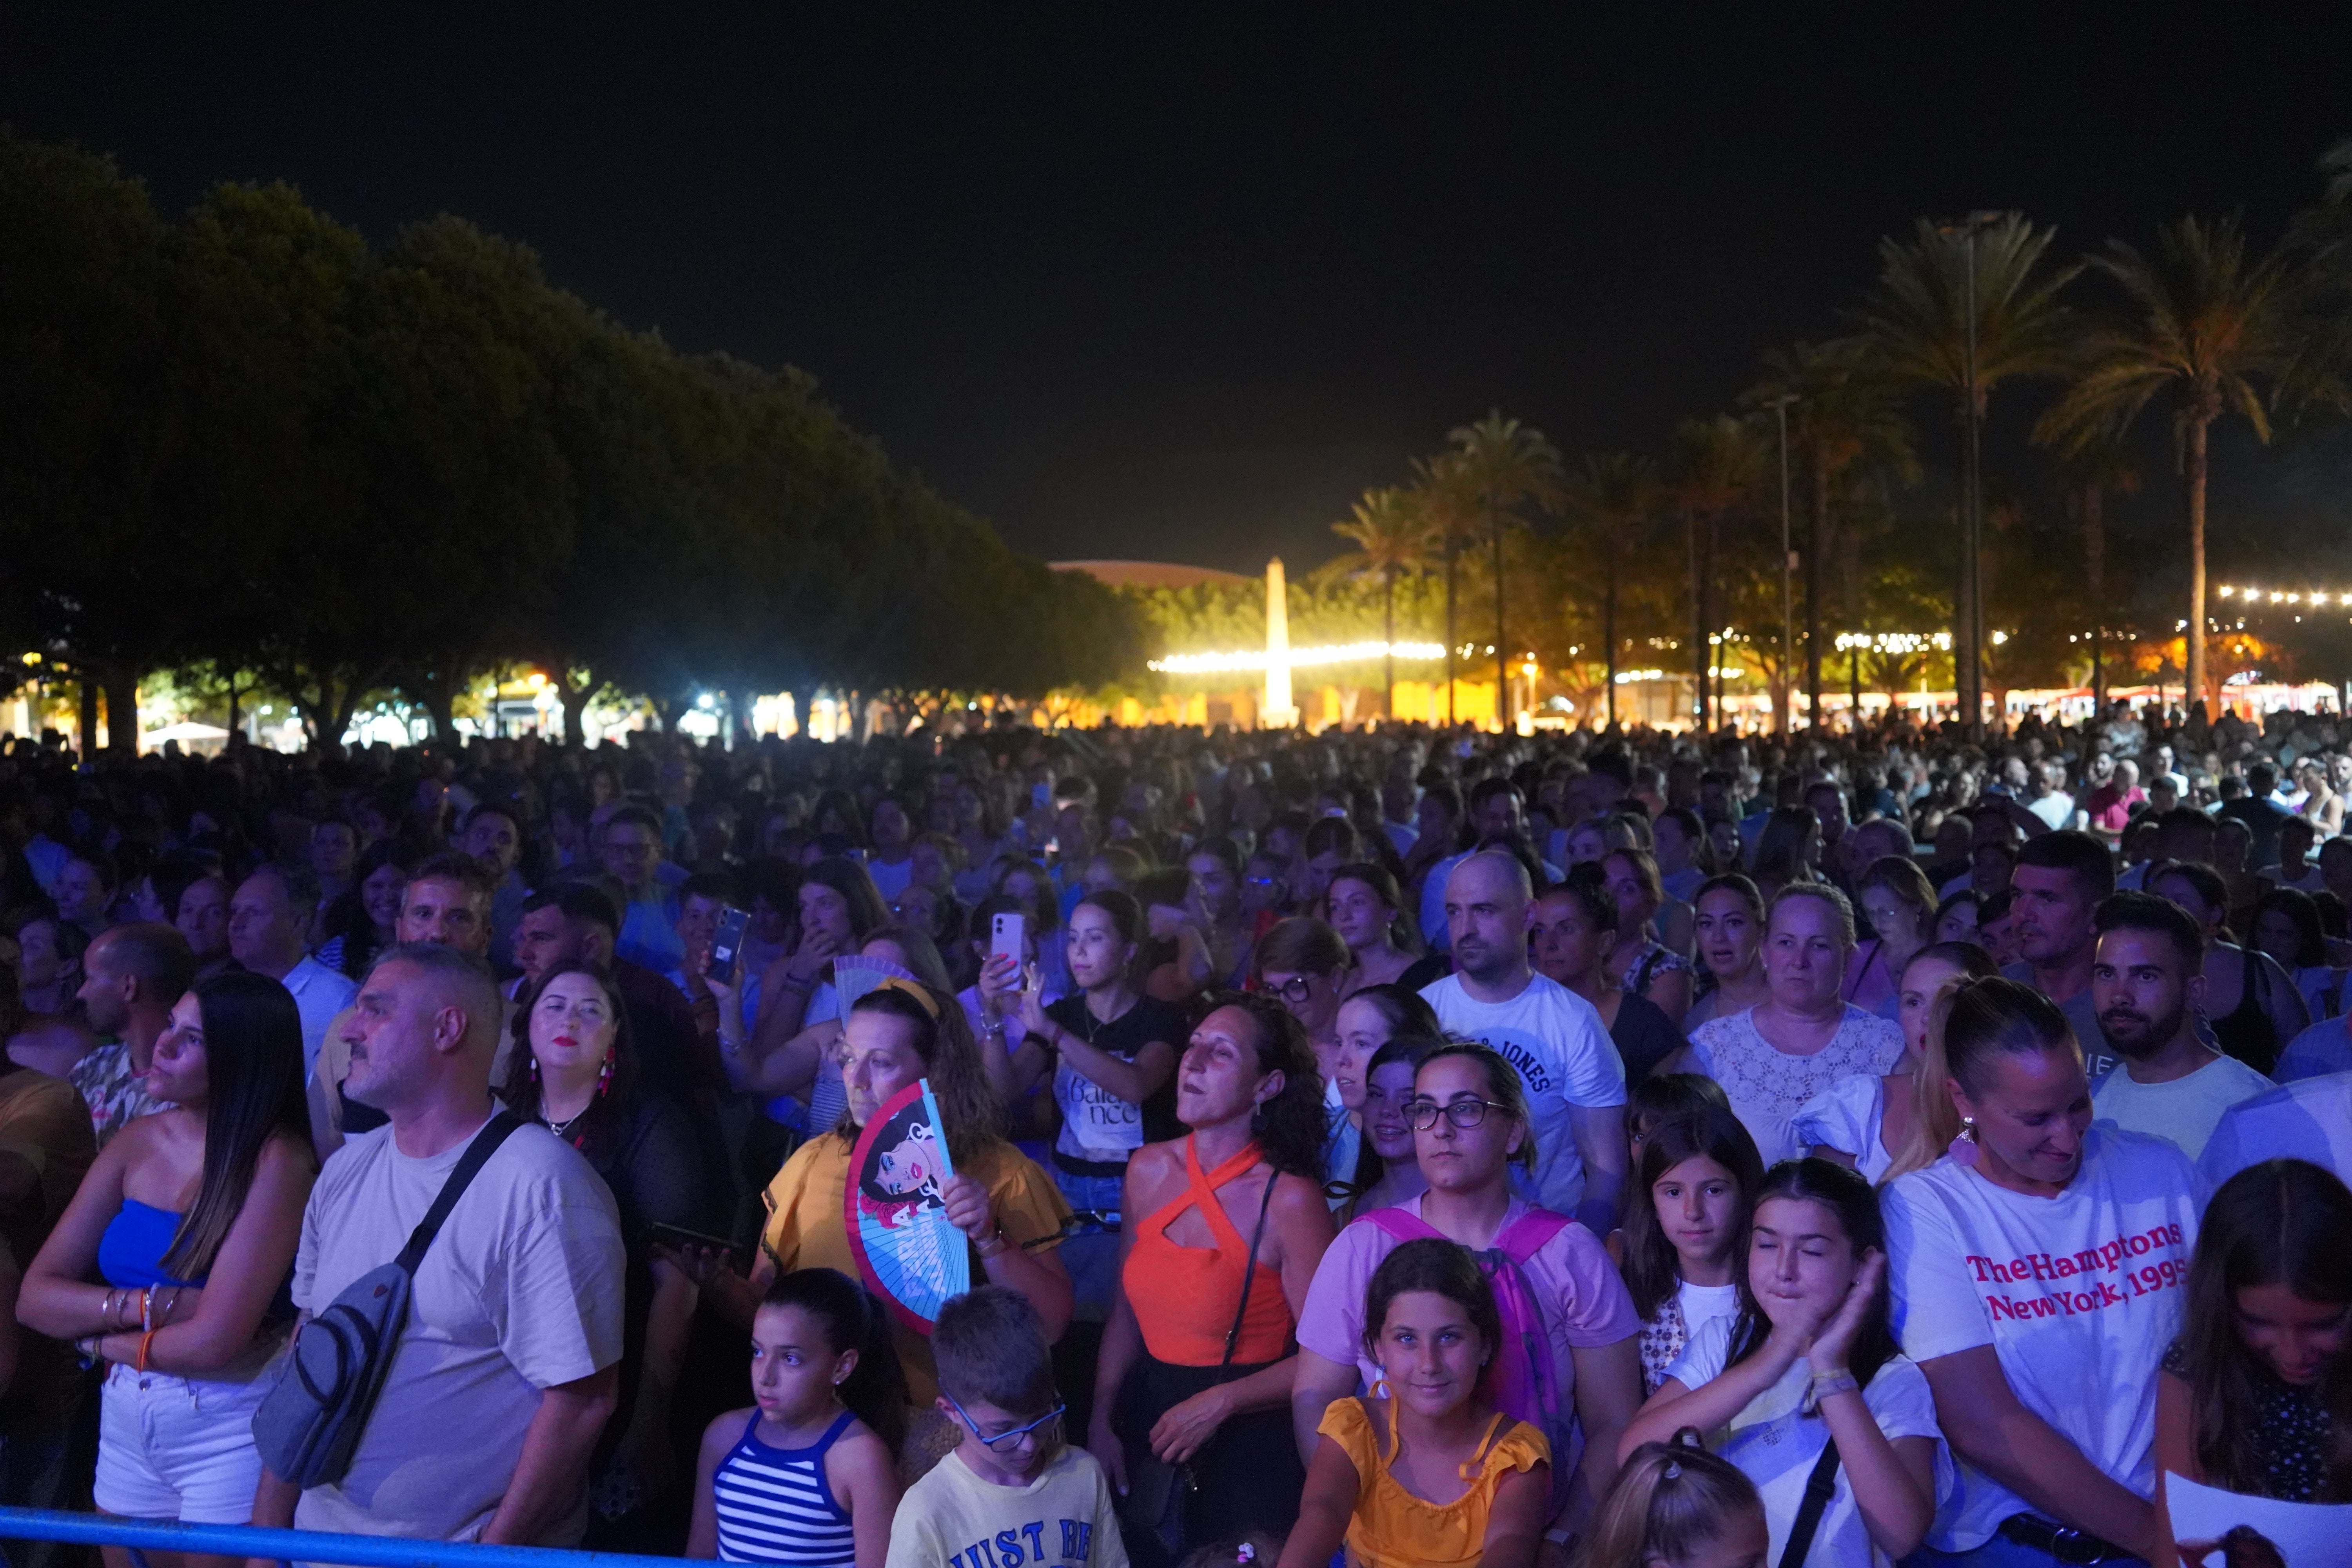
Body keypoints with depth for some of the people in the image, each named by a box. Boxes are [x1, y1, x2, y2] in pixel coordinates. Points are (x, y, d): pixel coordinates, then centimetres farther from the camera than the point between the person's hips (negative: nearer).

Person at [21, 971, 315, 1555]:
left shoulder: (275, 1161, -18)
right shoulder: (139, 1143, 1)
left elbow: (214, 1342, -23)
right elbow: (35, 1297, -1)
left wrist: (102, 1336, -7)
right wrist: (148, 1305, -17)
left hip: (230, 1435, -6)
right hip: (124, 1424, 6)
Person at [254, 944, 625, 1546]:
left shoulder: (540, 1183, -19)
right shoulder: (346, 1169, 3)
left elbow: (583, 1399, -20)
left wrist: (493, 1550, -17)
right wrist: (268, 1525, 5)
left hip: (468, 1544, -6)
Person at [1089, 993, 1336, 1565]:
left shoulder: (1289, 1199, -17)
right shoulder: (1149, 1170, 0)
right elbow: (1126, 1313, 8)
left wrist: (1219, 1403, -19)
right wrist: (1102, 1419, 1)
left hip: (1249, 1438, -5)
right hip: (1150, 1421, 5)